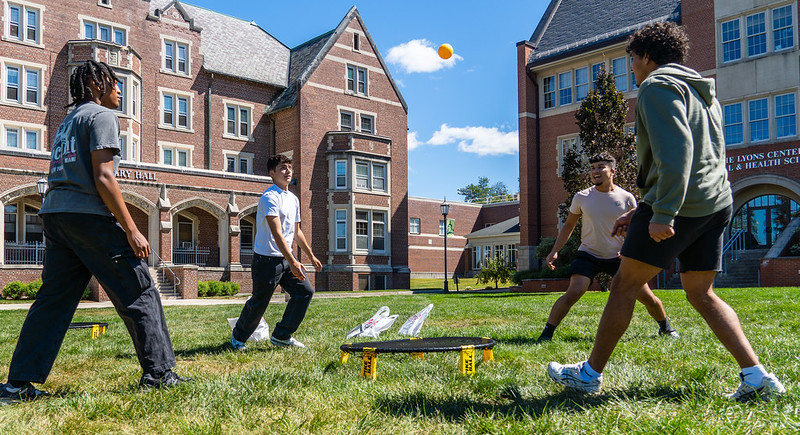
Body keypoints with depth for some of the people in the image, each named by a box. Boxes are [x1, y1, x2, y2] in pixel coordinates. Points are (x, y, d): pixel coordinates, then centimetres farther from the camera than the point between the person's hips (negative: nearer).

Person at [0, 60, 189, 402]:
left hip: (53, 214, 9)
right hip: (89, 215, -9)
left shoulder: (67, 122, 25)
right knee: (140, 294, -3)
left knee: (53, 299, 9)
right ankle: (158, 372, -2)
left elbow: (62, 177, 22)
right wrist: (131, 230, -15)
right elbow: (103, 178, -13)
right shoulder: (101, 116, -2)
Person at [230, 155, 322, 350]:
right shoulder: (269, 197, -16)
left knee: (305, 292, 1)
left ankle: (281, 336, 13)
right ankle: (238, 337, 26)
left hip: (286, 258, 8)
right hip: (267, 259, -8)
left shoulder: (293, 199, 13)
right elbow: (277, 233, -25)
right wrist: (293, 262, -32)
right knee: (259, 302, 2)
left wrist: (311, 255, 24)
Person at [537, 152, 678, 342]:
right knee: (573, 293, -22)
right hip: (588, 254, -1)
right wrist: (555, 250, -1)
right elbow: (569, 226, 8)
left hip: (618, 257, 1)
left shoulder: (626, 198, -6)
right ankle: (547, 333, -10)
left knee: (647, 297, 2)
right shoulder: (581, 197, -4)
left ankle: (666, 327, 31)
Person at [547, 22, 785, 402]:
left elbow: (675, 151, -21)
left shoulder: (657, 86, -5)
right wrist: (643, 211, 26)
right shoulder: (704, 93, 26)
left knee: (624, 285, -1)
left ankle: (590, 374, 7)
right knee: (701, 292, 14)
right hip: (717, 203, 9)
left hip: (678, 204, -9)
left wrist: (663, 213, -24)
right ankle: (757, 377, 5)